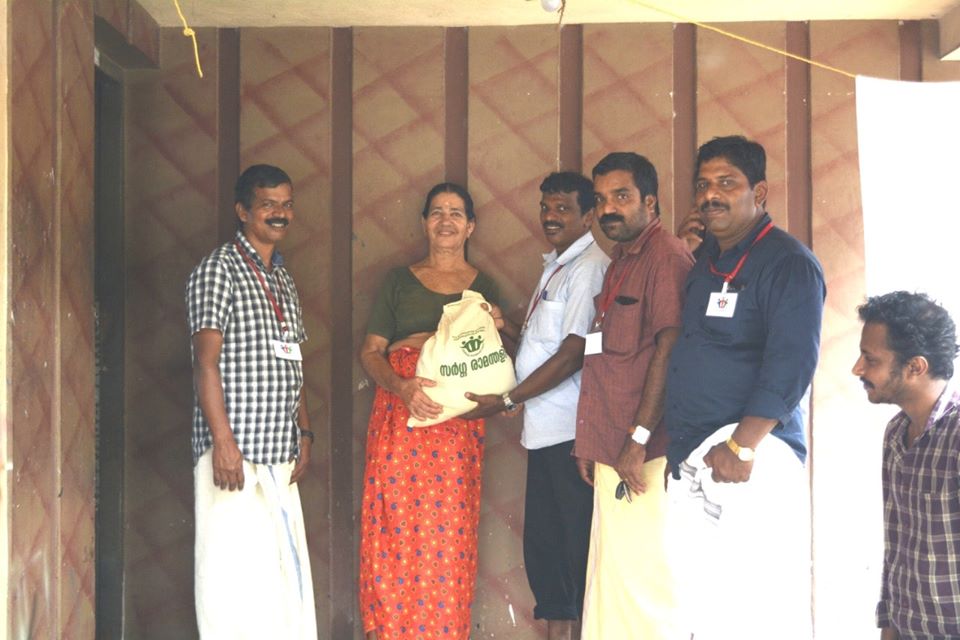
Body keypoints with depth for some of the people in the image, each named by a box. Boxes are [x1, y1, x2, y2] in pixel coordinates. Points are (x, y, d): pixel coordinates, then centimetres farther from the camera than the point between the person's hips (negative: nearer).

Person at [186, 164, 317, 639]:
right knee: (235, 565, -7)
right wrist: (224, 440, -19)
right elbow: (206, 362, -12)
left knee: (284, 567, 8)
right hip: (235, 450, -7)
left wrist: (304, 433, 12)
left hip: (279, 452, 8)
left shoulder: (284, 281, 19)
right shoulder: (218, 270, -4)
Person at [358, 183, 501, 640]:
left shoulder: (483, 288, 15)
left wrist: (495, 330, -5)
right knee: (395, 530, -5)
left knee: (448, 534, -3)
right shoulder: (399, 281, 12)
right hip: (400, 416, 0)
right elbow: (370, 351, 6)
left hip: (457, 425, 0)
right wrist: (402, 386, -13)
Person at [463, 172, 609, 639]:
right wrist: (505, 327, 3)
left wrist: (508, 400, -14)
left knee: (577, 544, -2)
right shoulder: (555, 264, 18)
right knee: (542, 545, 14)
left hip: (571, 432, -9)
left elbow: (574, 352, -18)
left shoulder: (590, 267, -12)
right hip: (545, 430, 9)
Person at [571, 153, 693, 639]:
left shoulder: (666, 256, -10)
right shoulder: (620, 262, 19)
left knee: (641, 575, -6)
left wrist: (638, 439, -20)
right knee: (614, 576, 12)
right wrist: (591, 443, 18)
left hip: (644, 455, -10)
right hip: (613, 453, 10)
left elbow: (669, 349, -18)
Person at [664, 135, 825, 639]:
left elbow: (790, 365, -17)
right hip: (689, 461, 8)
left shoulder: (788, 263, -7)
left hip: (751, 457, -8)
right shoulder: (703, 259, 18)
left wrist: (742, 446, -24)